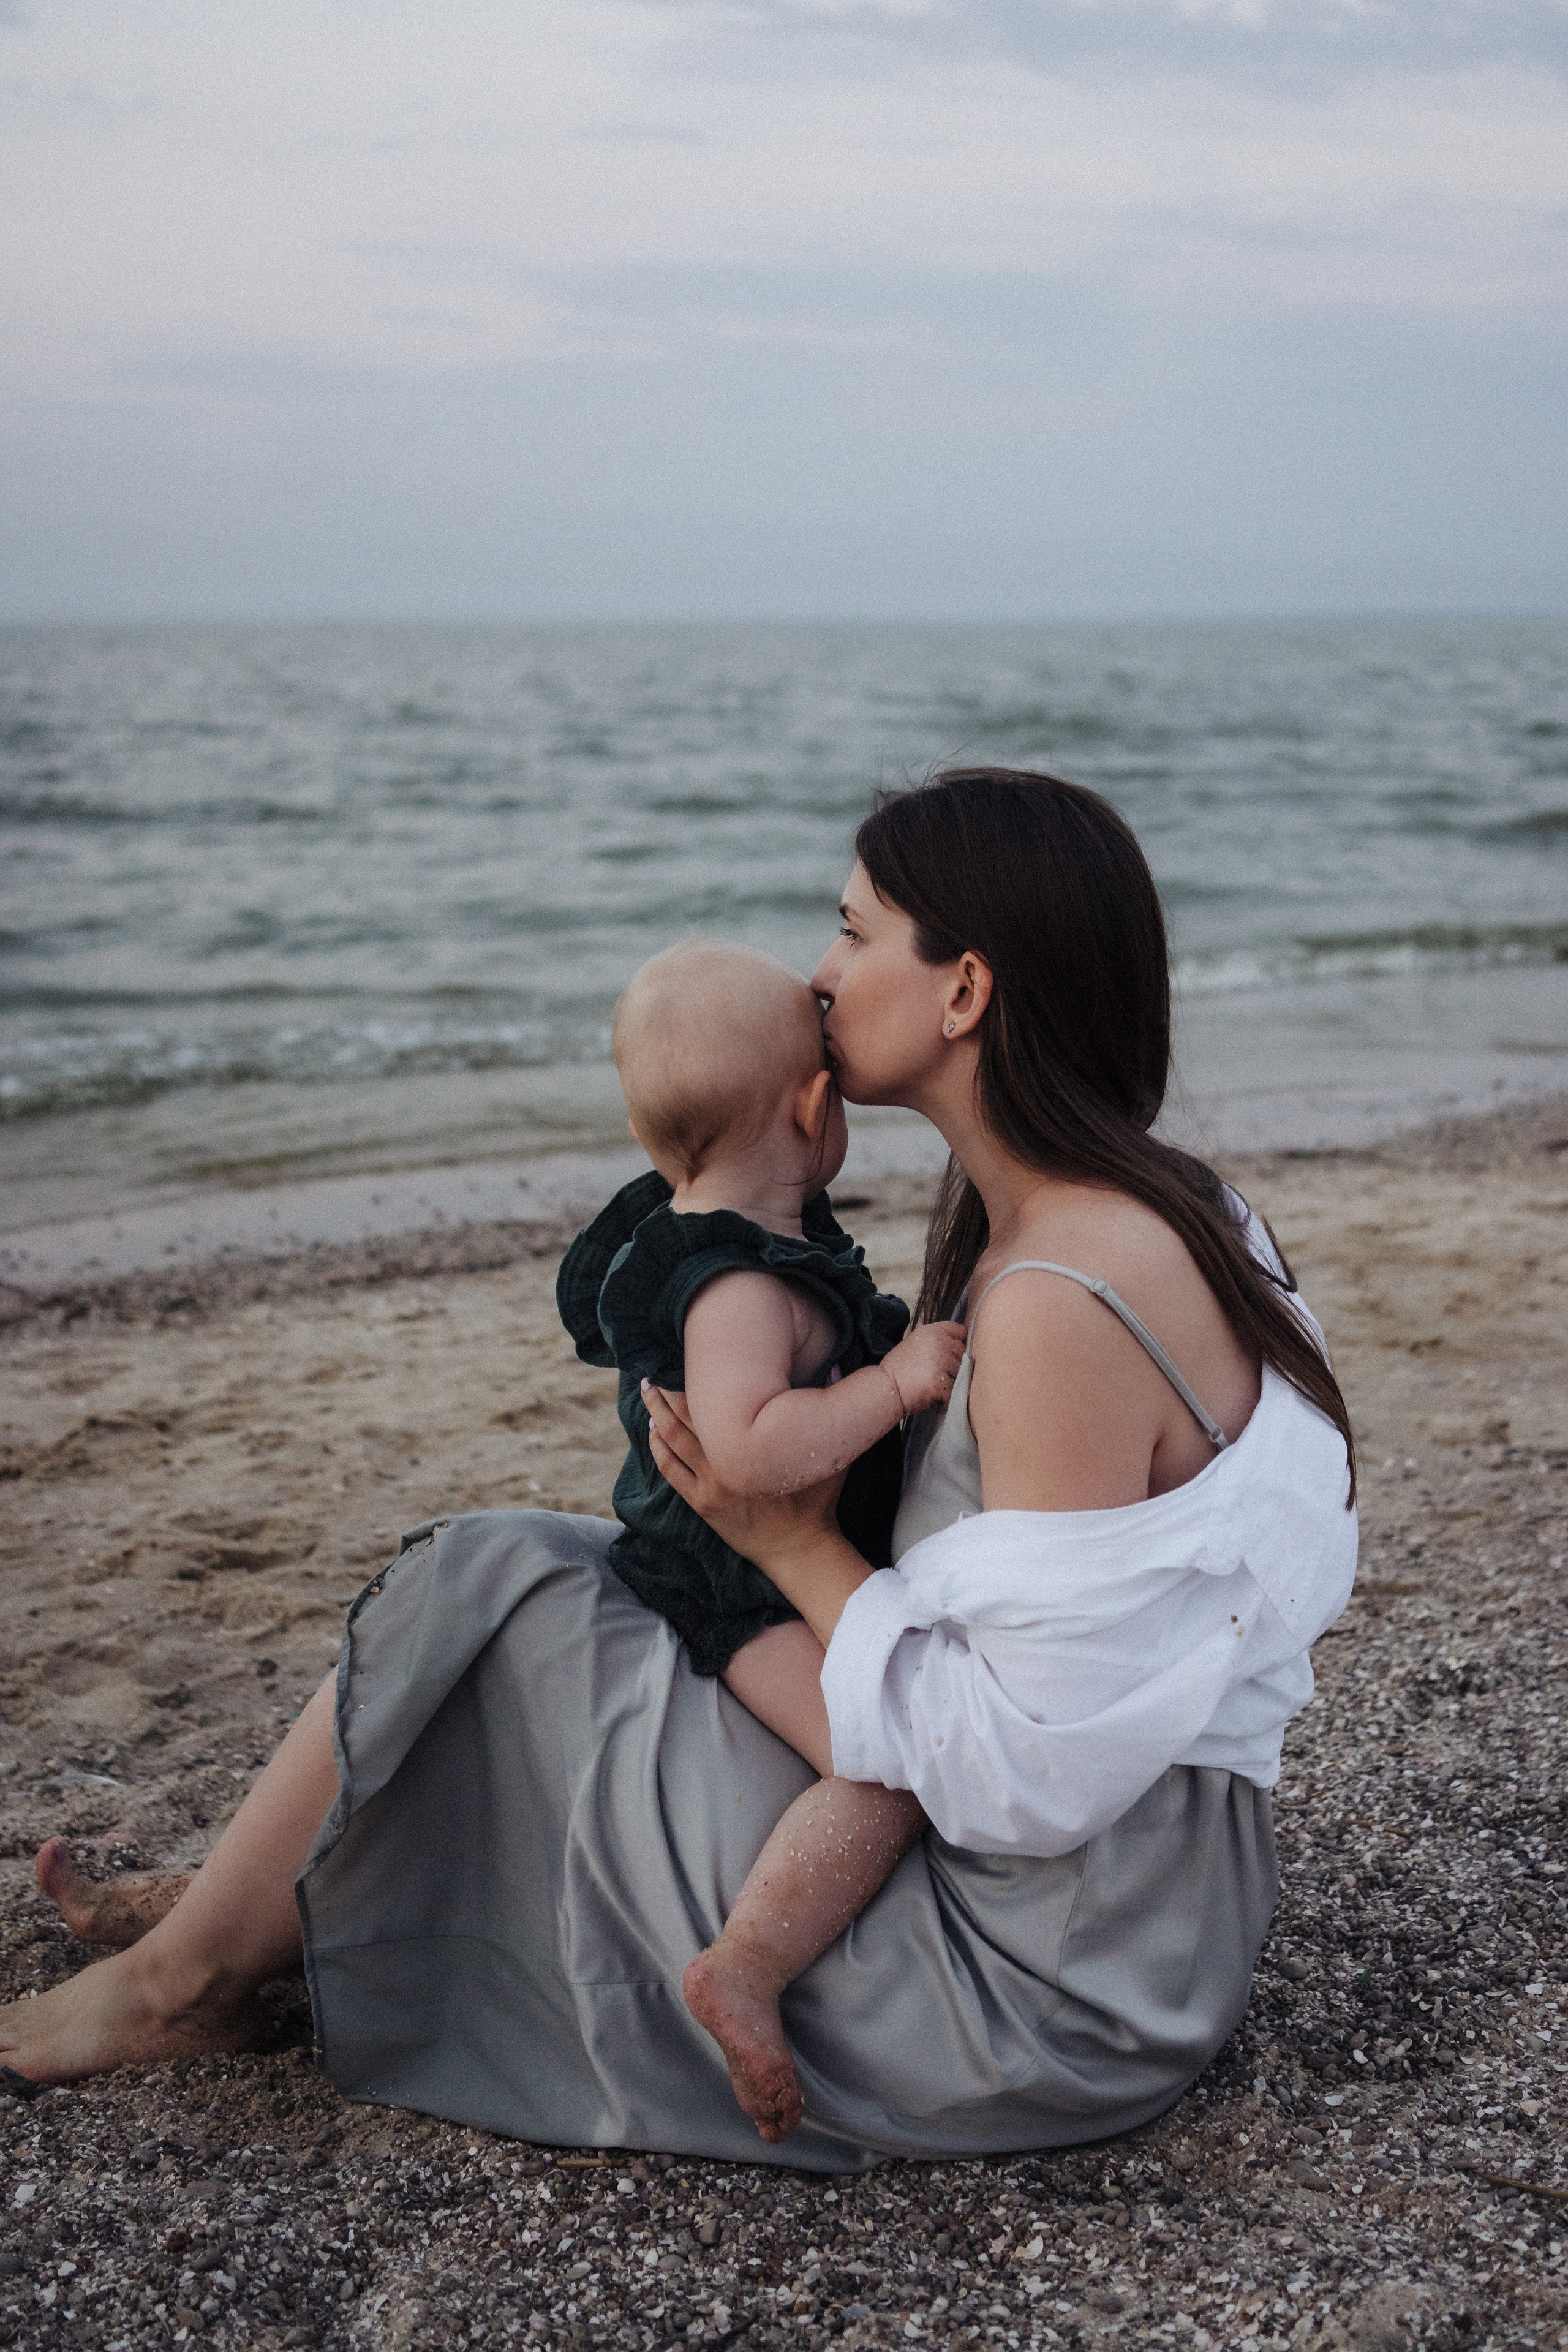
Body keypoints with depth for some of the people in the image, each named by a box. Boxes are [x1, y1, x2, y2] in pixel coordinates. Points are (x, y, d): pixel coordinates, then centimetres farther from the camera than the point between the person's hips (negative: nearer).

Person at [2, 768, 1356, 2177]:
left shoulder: (1062, 1303, -27)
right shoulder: (1157, 1214, 5)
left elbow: (1033, 1773, -26)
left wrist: (794, 1543, -15)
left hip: (1046, 1975, -9)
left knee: (489, 1591, -1)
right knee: (584, 1578, 18)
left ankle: (185, 1980, 21)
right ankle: (254, 1909, 34)